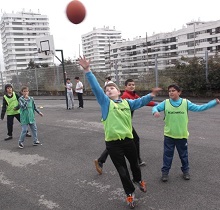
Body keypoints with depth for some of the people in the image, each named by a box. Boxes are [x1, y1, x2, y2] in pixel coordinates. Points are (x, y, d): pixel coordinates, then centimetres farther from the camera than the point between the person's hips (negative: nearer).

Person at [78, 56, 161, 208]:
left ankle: (138, 180, 55)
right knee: (122, 170, 9)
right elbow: (96, 87, -12)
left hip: (128, 139, 3)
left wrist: (151, 95, -8)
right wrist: (87, 70, -21)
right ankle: (130, 193, 31)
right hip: (113, 143, -3)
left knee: (134, 163, 24)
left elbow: (140, 102, 10)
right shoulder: (105, 102, -3)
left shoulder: (127, 102, 8)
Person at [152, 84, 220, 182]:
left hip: (182, 135, 1)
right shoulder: (165, 103, -6)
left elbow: (199, 108, -2)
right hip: (169, 135, 0)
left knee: (183, 154, 16)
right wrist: (155, 112, -28)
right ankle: (165, 172, 23)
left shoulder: (186, 103, -6)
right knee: (167, 155, 8)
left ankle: (185, 171, 36)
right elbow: (155, 107, -3)